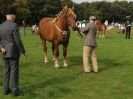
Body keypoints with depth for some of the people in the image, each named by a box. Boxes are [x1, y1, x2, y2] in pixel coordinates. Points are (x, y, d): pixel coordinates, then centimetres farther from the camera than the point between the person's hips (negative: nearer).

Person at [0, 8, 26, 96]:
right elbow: (18, 41, -19)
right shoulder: (14, 26, -16)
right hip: (13, 52, -7)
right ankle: (15, 90, 3)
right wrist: (23, 51, -11)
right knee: (14, 71, -1)